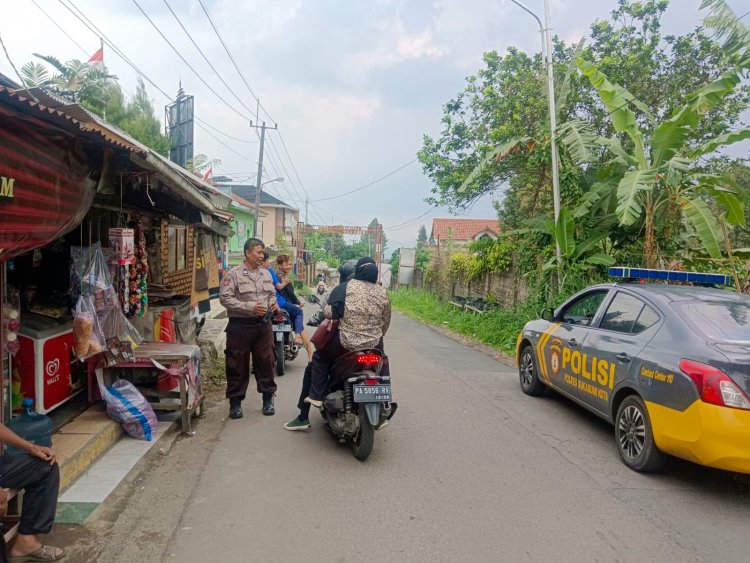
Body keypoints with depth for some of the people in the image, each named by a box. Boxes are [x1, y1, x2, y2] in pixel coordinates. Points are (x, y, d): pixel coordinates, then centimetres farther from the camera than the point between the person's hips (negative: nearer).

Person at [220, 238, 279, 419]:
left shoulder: (266, 274, 10)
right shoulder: (233, 274, -9)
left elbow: (272, 293, 22)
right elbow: (225, 298, -15)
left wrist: (273, 302, -1)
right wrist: (250, 307, -20)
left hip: (263, 324, 5)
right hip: (241, 325, -5)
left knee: (265, 362, 10)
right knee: (238, 365, 4)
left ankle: (268, 399, 23)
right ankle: (235, 402, 17)